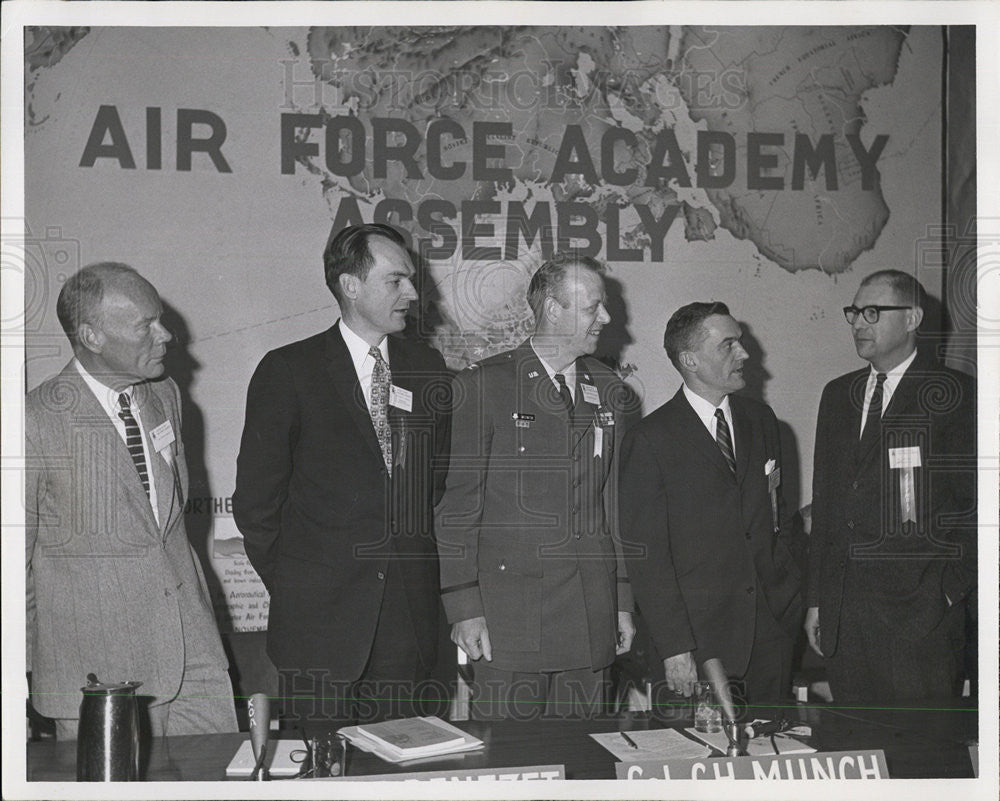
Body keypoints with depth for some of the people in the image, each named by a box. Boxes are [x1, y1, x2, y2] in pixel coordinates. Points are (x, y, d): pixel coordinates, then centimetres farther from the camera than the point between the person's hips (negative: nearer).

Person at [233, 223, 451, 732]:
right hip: (318, 615, -3)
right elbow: (255, 497, -1)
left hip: (407, 615, 4)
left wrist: (421, 568, 10)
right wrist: (290, 586, 2)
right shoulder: (289, 371, -3)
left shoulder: (427, 368, 10)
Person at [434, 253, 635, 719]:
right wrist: (464, 607, -9)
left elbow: (616, 503, 16)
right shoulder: (482, 385, -2)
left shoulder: (608, 392, 14)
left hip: (591, 614, 4)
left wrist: (624, 602, 13)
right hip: (509, 609, -4)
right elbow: (455, 504, -4)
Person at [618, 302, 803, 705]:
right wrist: (674, 647, -14)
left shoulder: (761, 420, 11)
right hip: (699, 637, -5)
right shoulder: (650, 440, -9)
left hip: (773, 627, 5)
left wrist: (792, 598, 10)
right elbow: (646, 554, -10)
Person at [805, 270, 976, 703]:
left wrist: (951, 590, -11)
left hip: (919, 606, -5)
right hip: (843, 608, 5)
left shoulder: (956, 395, -4)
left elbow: (975, 503, -6)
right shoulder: (838, 395, 15)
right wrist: (816, 599, 13)